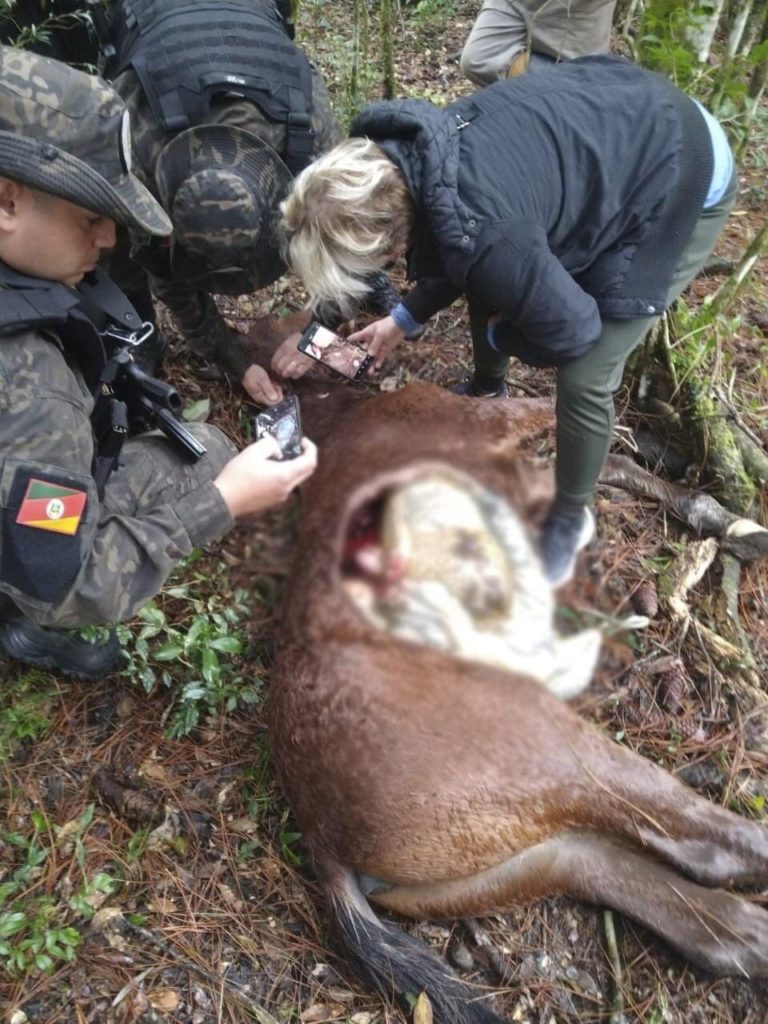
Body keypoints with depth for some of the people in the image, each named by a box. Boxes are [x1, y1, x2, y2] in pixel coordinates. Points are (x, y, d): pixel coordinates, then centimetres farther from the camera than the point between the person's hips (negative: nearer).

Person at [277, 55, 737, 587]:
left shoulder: (481, 234, -40)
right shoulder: (404, 153, -13)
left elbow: (572, 331, -23)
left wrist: (496, 335, -5)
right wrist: (404, 318, 8)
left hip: (682, 181, -8)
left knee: (584, 379, -10)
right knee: (487, 282, 16)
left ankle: (571, 518, 16)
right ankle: (487, 385, 47)